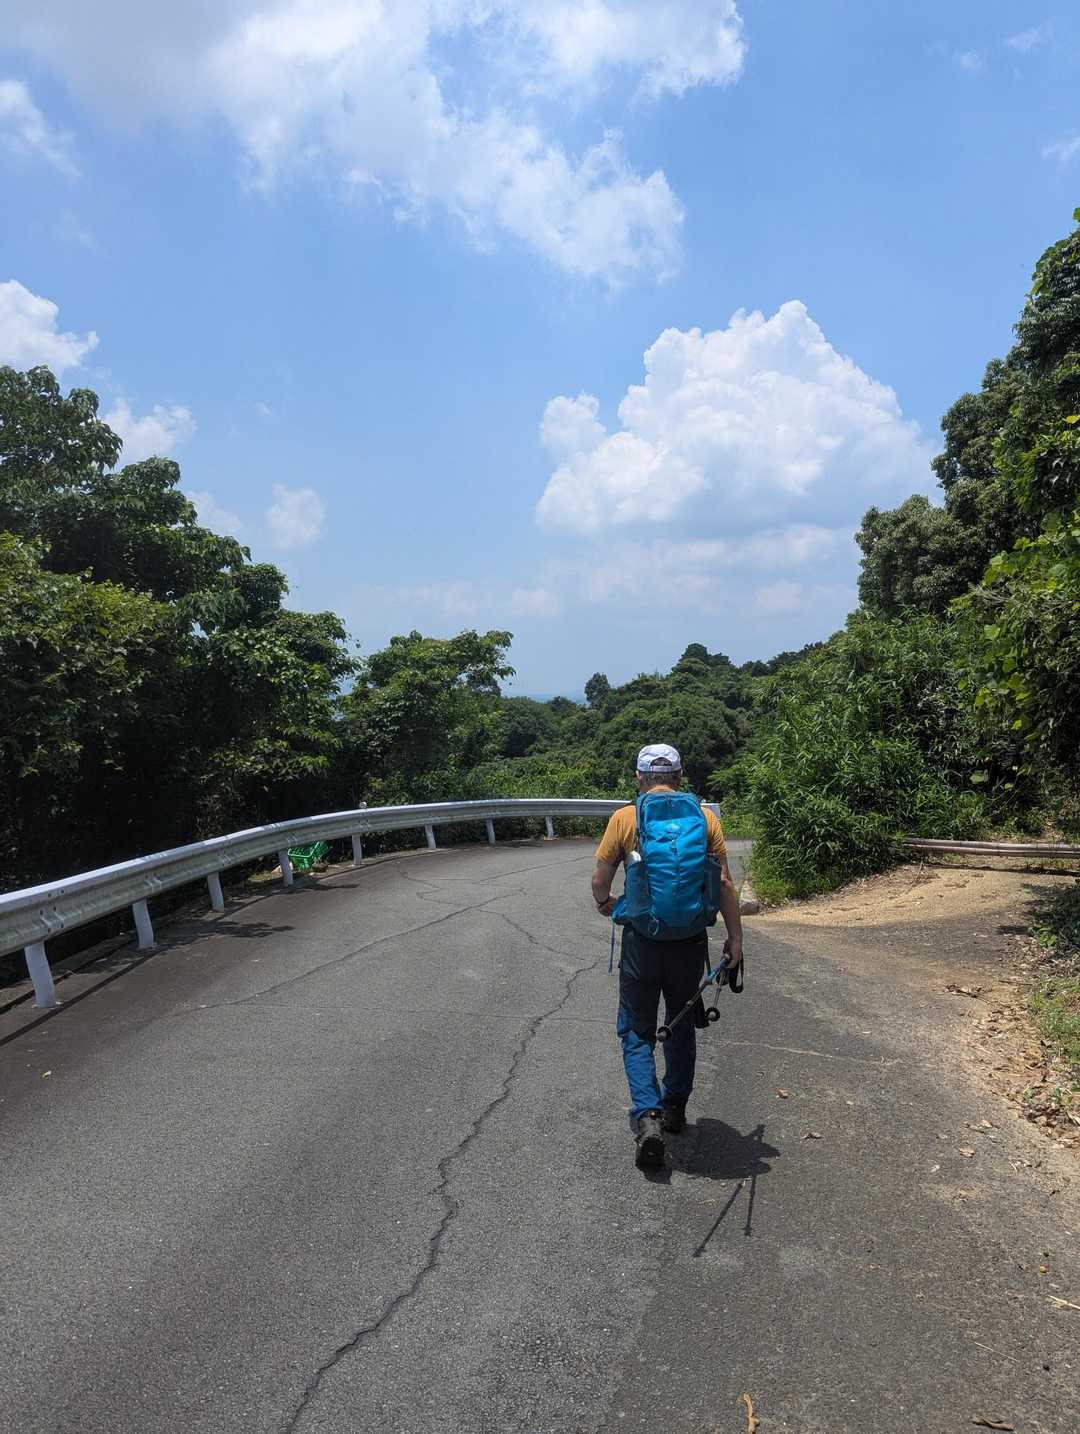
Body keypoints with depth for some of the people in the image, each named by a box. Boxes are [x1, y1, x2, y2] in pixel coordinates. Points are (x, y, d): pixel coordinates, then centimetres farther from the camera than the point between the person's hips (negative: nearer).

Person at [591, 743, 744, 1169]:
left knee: (637, 1031, 11)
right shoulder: (705, 817, -1)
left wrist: (605, 904, 19)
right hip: (691, 941, 2)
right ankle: (675, 1107, 33)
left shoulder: (624, 818, -6)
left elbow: (600, 881, -2)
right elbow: (725, 885, -2)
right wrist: (735, 938, 5)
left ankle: (648, 1115, -5)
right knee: (682, 1026, 22)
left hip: (642, 941, -2)